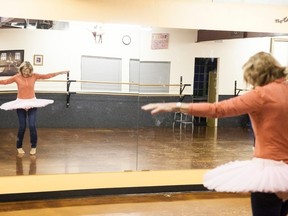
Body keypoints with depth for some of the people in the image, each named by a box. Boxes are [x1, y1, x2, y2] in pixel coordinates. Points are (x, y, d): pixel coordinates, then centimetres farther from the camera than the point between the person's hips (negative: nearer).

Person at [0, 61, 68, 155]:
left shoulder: (34, 76, -2)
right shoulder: (17, 77, -4)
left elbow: (47, 76, 0)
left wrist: (61, 72, -2)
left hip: (32, 102, 1)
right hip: (20, 103, -1)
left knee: (32, 125, -5)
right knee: (22, 126, -1)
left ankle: (33, 146, 11)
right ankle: (19, 147, 17)